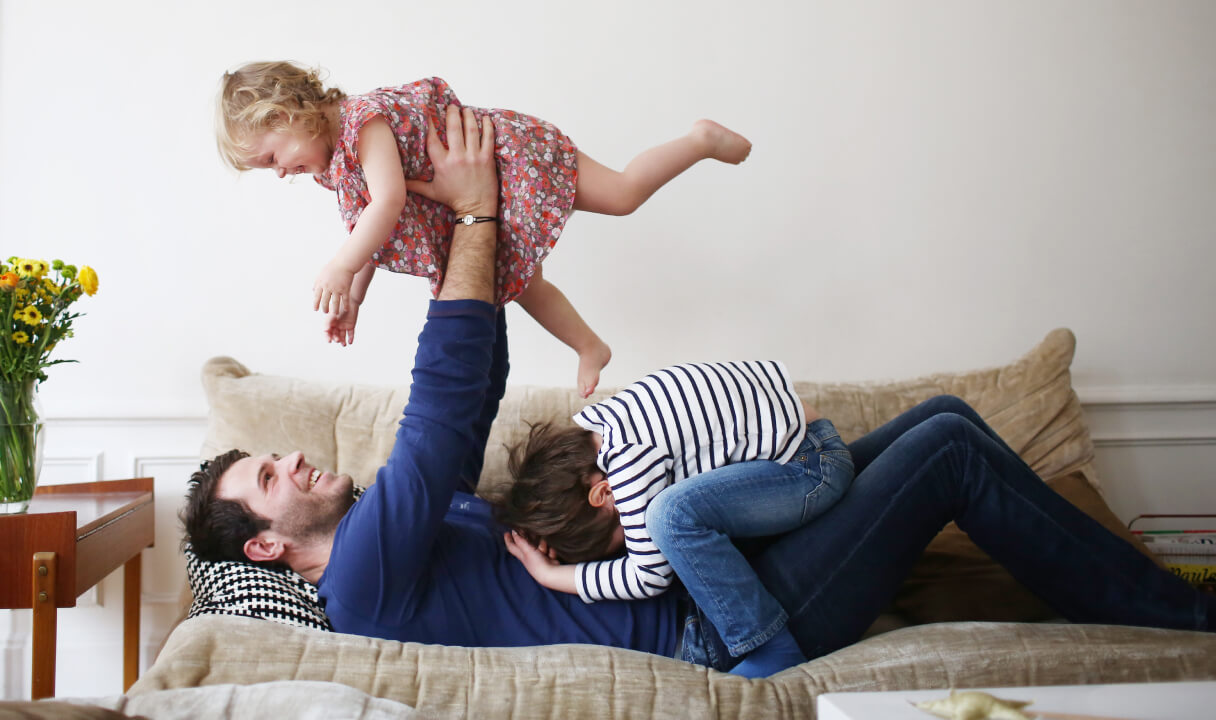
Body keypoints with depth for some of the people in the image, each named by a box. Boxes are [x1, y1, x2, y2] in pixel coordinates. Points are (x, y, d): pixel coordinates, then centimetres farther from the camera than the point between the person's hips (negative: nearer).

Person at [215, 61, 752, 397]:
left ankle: (702, 139, 10)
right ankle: (589, 347, 28)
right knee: (518, 281, 13)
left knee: (621, 195, -9)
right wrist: (351, 301, 8)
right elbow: (368, 232, 12)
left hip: (513, 153, -9)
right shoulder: (336, 162, 4)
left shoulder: (364, 121, -29)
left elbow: (389, 202, -38)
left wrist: (339, 270, -36)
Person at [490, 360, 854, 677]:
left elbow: (650, 576, -19)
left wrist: (549, 575, -12)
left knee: (674, 512, -29)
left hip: (813, 461, -10)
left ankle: (773, 652, -16)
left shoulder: (629, 454, -27)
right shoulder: (590, 426, 1)